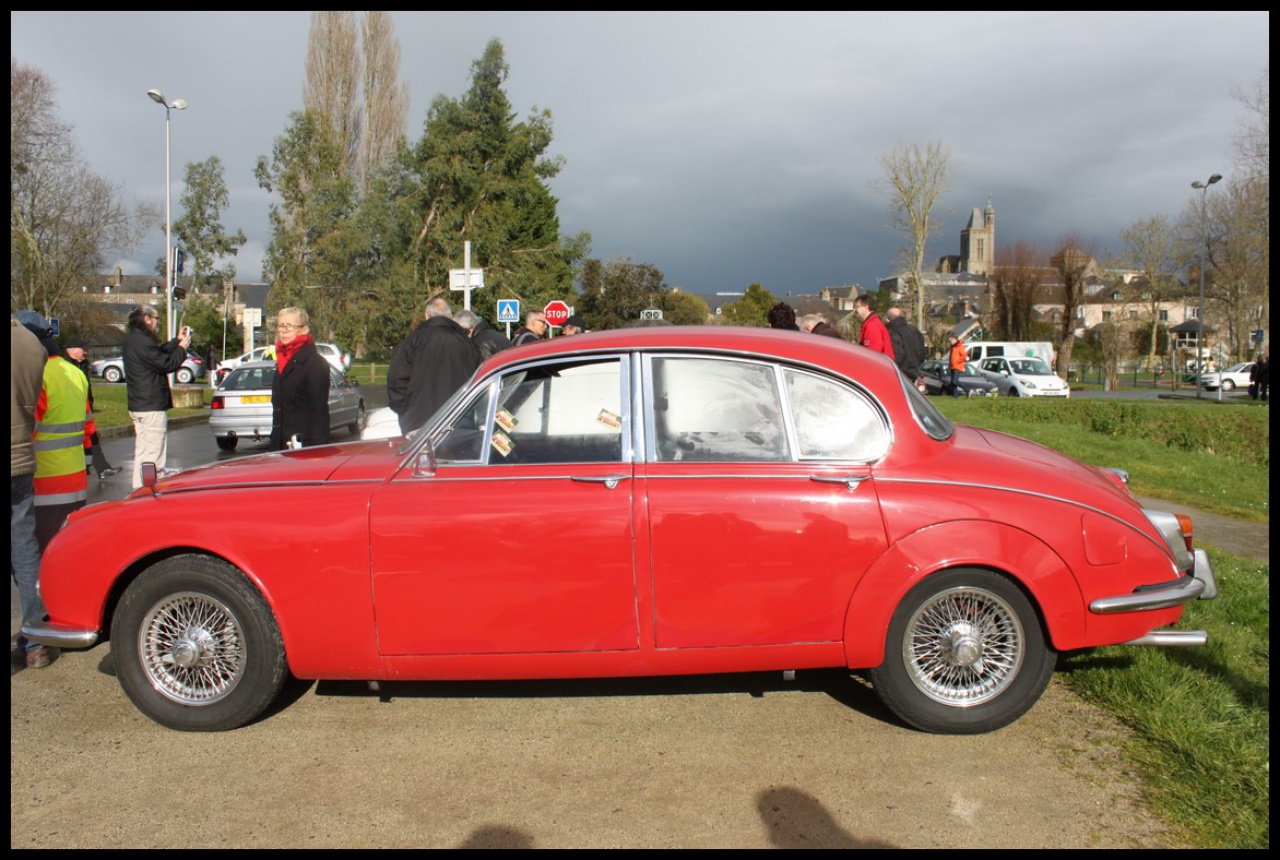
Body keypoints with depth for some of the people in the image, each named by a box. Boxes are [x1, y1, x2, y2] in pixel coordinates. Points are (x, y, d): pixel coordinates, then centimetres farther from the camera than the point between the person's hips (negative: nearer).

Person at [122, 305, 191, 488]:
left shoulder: (133, 339, 14)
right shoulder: (142, 341, -19)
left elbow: (159, 354, 19)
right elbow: (166, 364, -18)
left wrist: (177, 341, 19)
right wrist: (182, 348, -4)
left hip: (138, 405, 11)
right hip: (152, 406, -11)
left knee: (142, 452, 17)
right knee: (154, 456, -7)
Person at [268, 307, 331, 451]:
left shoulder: (316, 363, -9)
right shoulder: (282, 361, 16)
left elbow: (320, 412, -13)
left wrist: (316, 449, -19)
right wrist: (273, 443, 18)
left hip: (305, 446, -8)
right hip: (280, 445, 8)